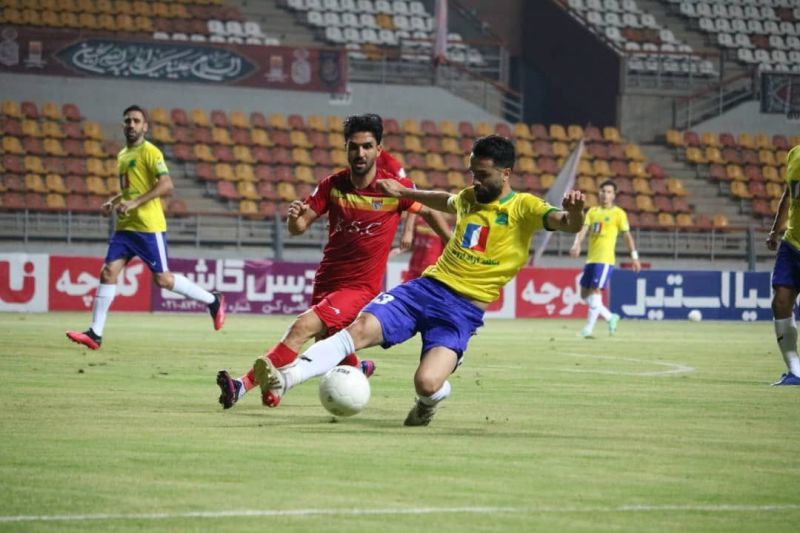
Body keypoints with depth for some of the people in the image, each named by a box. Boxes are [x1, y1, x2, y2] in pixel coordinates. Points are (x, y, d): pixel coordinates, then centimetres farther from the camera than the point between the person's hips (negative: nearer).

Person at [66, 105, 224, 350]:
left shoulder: (150, 152, -8)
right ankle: (95, 333, -5)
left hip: (149, 227, -7)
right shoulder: (122, 155, 18)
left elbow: (166, 185, -19)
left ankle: (212, 300, 16)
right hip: (125, 226, 7)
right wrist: (114, 202, 12)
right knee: (108, 272, -4)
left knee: (162, 279, -3)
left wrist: (135, 203, -24)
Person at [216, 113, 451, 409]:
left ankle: (245, 385, -30)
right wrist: (295, 216, -26)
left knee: (303, 327, -25)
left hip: (360, 287, -5)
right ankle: (358, 369, 57)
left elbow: (429, 213, 6)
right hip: (326, 281, 5)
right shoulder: (332, 185, -2)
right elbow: (298, 228, -3)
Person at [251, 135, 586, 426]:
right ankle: (283, 380, -25)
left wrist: (573, 211, -41)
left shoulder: (524, 208, -3)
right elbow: (445, 201, 41)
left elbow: (568, 225, -19)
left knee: (427, 383, -25)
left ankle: (428, 403, 14)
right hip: (426, 287, 5)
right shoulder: (469, 198, 16)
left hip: (463, 309, -5)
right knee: (359, 329, -17)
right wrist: (403, 192, 42)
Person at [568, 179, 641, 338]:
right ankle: (610, 318, 21)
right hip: (591, 258, 6)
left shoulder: (618, 213, 0)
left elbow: (627, 235, 2)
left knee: (595, 290, -13)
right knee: (585, 294, 7)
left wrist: (634, 256, -1)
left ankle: (589, 327, -8)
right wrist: (576, 245, -14)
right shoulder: (592, 211, 13)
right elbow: (583, 229, 3)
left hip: (605, 259, -6)